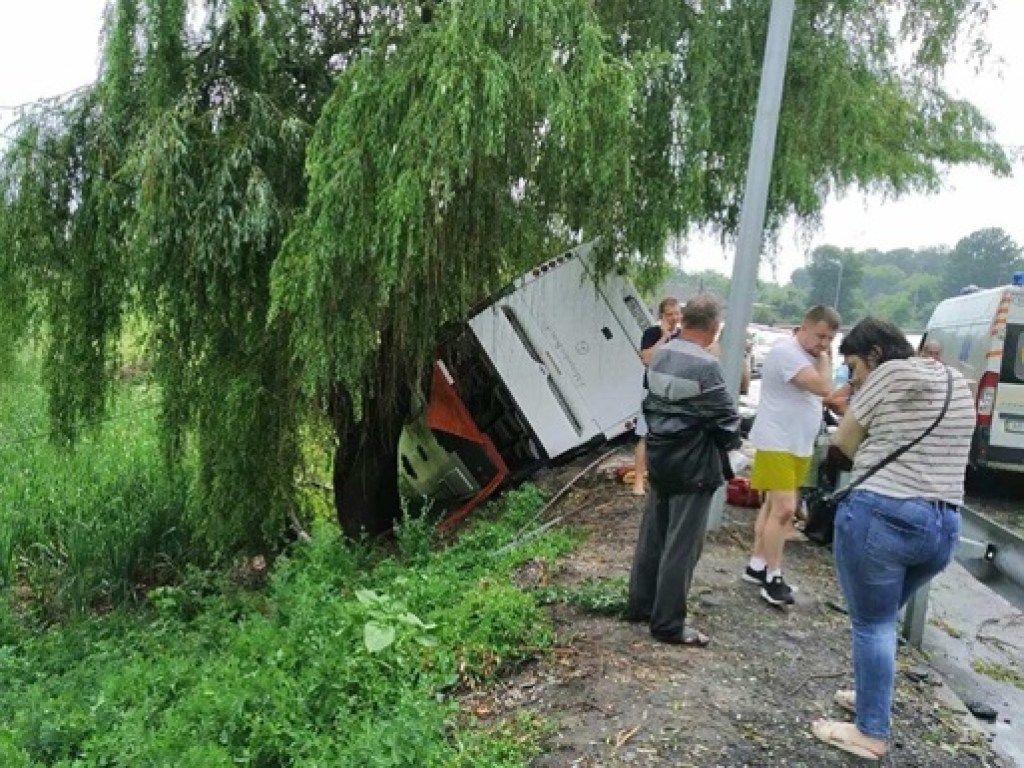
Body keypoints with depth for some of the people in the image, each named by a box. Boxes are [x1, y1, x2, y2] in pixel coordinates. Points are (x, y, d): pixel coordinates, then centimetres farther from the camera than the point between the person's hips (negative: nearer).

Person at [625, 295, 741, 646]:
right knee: (682, 545, 2)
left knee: (652, 534, 17)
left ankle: (640, 604, 29)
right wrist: (731, 443, 5)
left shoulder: (660, 354, 4)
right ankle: (668, 624, 11)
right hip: (692, 462, -8)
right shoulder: (705, 366, -20)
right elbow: (726, 418, -13)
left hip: (659, 454, 8)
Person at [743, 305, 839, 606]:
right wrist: (823, 358, -11)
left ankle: (757, 565, 22)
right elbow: (823, 387, -24)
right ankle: (773, 577, -5)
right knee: (784, 509, -12)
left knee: (774, 506, 14)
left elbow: (821, 392, 15)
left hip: (799, 445, 10)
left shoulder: (808, 355, 12)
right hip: (777, 444, -10)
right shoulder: (786, 352, -19)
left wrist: (824, 356, 8)